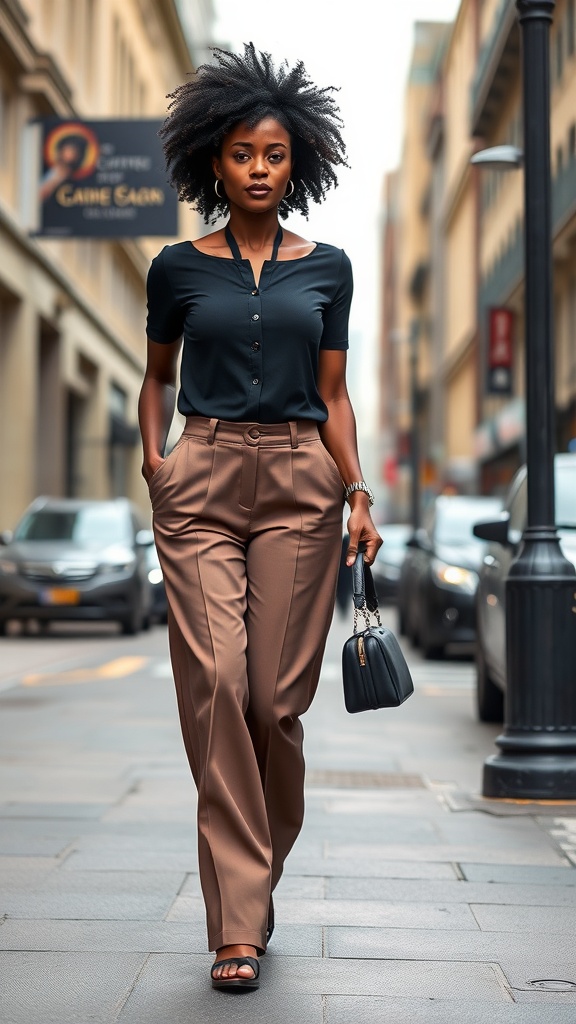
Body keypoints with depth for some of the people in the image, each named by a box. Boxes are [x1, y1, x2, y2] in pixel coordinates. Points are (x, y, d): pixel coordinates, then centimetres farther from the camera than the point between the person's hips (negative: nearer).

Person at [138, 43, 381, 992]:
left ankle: (255, 880, 23)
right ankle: (238, 925, -8)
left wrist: (359, 494, -1)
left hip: (299, 484, 1)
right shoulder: (179, 267, 8)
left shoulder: (326, 268, 10)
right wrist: (153, 453, 2)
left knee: (278, 695, -3)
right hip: (203, 484, -1)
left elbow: (332, 395, 10)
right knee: (216, 681, -13)